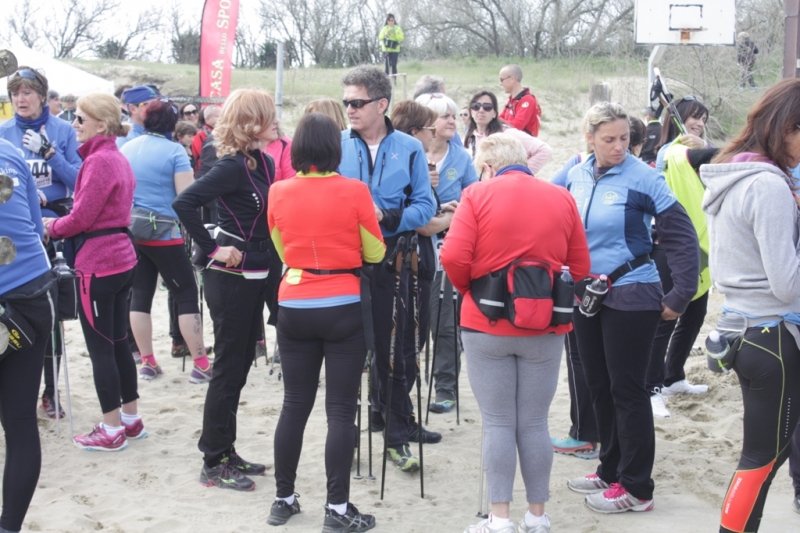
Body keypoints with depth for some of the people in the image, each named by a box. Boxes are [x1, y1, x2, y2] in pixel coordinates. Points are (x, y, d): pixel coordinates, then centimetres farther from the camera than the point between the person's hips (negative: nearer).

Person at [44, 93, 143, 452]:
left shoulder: (98, 161, -17)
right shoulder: (117, 158, 13)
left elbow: (83, 217, -18)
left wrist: (52, 227, -1)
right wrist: (62, 223, 4)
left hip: (98, 263, -9)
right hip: (121, 258, 9)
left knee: (100, 347, 0)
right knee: (118, 342, 16)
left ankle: (112, 430, 7)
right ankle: (131, 419, 25)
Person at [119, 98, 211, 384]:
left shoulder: (126, 149, 7)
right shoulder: (175, 151, -11)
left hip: (131, 231, 5)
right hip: (165, 233, -5)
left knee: (140, 295, 11)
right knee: (186, 296, 1)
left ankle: (148, 362, 14)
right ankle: (201, 364, 0)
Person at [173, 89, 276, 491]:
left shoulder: (263, 162, 8)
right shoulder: (233, 166, -16)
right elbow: (184, 203, -25)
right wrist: (212, 249, -20)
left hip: (255, 276, 8)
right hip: (231, 277, -8)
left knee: (240, 366, 14)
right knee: (228, 369, -1)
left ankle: (226, 453, 25)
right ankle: (214, 463, 9)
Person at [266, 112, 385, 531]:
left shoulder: (278, 193, -1)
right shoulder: (354, 191, -10)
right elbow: (375, 253, -1)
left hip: (294, 308, 3)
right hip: (343, 309, -3)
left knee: (294, 405, 13)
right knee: (341, 410, 1)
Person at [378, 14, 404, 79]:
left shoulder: (398, 28, 5)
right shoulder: (384, 28, 7)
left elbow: (401, 38, -3)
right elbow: (380, 38, 2)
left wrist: (395, 34, -17)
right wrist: (385, 34, -15)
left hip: (395, 50, 0)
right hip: (386, 49, 0)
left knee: (394, 65, -6)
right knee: (386, 64, -7)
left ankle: (394, 79, 1)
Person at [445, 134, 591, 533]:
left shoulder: (477, 195, -5)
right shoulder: (562, 198, 4)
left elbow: (454, 258, -14)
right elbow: (580, 266, 3)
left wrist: (469, 291, 4)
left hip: (487, 323, -2)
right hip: (545, 327, 3)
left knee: (497, 424, 6)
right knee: (534, 424, 11)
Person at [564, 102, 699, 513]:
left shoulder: (642, 178, -13)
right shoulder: (576, 176, 3)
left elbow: (682, 237, -11)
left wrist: (680, 296, -12)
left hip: (630, 295, -6)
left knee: (626, 389, -1)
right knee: (598, 385, 13)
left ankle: (636, 487, 8)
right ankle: (611, 470, 28)